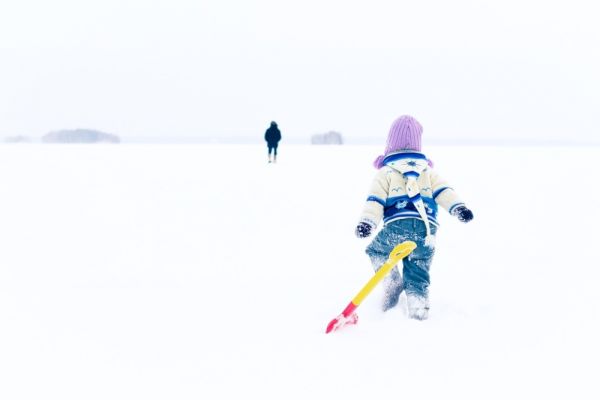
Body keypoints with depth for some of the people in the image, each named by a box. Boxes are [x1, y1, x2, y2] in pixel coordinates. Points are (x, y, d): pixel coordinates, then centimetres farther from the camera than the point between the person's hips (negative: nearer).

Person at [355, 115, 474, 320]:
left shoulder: (385, 171, 14)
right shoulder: (428, 171, 22)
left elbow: (375, 200, 2)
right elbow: (443, 191, 7)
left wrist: (366, 222, -7)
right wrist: (458, 207, -4)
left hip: (397, 227, -3)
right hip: (426, 230, 3)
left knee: (375, 250, 24)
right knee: (417, 275, 11)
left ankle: (392, 283, 4)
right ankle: (418, 308, -4)